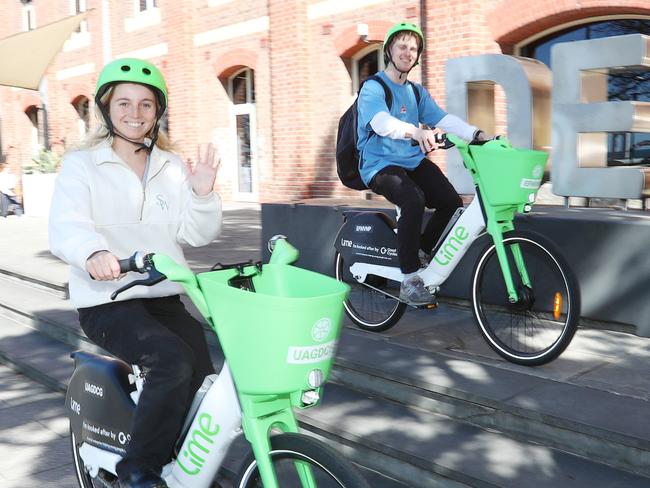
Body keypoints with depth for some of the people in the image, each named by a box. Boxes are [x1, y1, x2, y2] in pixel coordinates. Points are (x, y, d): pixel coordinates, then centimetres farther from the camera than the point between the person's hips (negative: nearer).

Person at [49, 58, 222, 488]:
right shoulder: (81, 164, 2)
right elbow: (66, 228, -15)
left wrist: (203, 195, -13)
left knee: (203, 380, -13)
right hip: (107, 301, -4)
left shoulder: (173, 167, 14)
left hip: (166, 297, 4)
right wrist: (93, 253, -38)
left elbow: (198, 234, 7)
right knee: (173, 360, -29)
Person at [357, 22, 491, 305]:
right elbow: (381, 121, -28)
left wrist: (477, 134, -14)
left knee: (451, 202, -14)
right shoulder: (372, 88, -7)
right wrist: (416, 132, -47)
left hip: (414, 162, 7)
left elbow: (442, 119, 3)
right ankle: (409, 281, -22)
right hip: (380, 165, -6)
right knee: (414, 200, -33)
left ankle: (420, 253, 11)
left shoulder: (417, 92, 15)